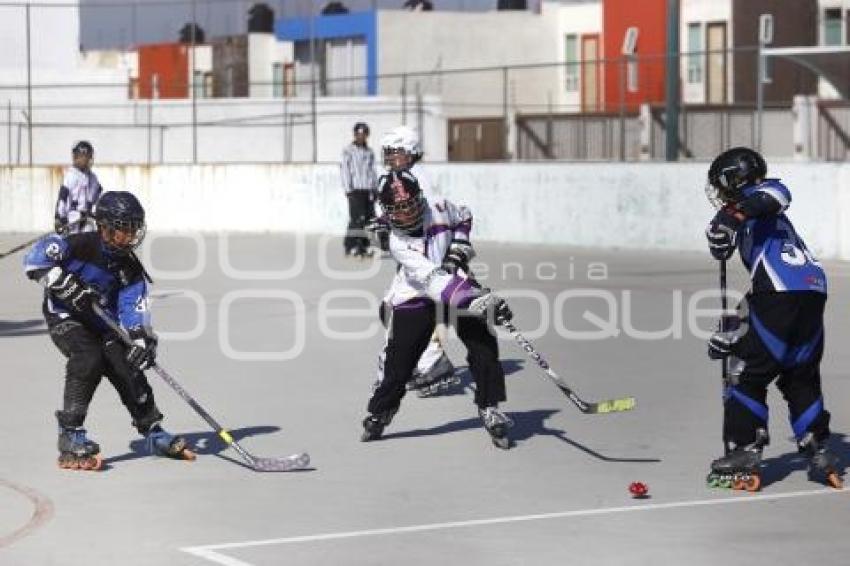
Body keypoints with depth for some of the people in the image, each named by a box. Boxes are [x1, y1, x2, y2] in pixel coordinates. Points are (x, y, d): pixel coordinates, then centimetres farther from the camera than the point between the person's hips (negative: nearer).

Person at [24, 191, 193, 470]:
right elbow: (35, 259, -26)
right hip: (64, 316, -6)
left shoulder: (129, 265, -3)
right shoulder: (81, 245, -21)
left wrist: (142, 338, -27)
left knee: (127, 365, -4)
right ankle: (70, 439, -25)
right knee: (90, 359, -29)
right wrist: (68, 286, -33)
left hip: (101, 320, 6)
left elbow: (134, 305, -10)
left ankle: (153, 432, 15)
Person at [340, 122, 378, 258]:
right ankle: (350, 247, -9)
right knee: (357, 218, -13)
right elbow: (344, 170, -6)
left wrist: (374, 189, 16)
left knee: (369, 218, 2)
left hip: (368, 190, 6)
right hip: (355, 190, -6)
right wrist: (348, 189, -12)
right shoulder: (348, 150, -2)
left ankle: (363, 247, 9)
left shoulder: (370, 151, 17)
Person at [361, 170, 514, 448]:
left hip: (458, 285, 3)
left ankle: (490, 410, 0)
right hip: (415, 299, -3)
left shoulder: (439, 209, -14)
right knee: (399, 360, -2)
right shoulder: (398, 243, -25)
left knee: (484, 346, -10)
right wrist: (478, 300, -44)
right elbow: (434, 280, -35)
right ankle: (379, 413, 20)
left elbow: (464, 217, 13)